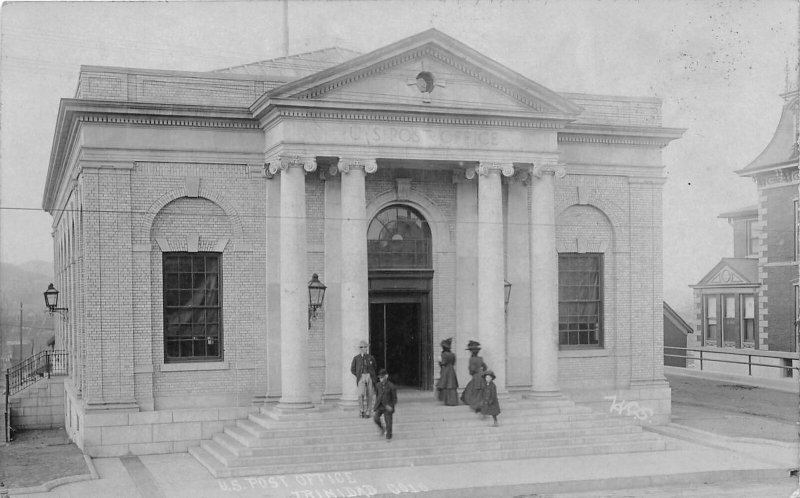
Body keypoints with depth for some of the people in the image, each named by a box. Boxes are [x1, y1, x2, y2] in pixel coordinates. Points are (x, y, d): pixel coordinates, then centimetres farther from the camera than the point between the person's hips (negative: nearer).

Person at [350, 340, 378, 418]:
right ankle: (362, 410, -2)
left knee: (369, 395, 0)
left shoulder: (371, 357, 10)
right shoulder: (356, 358, 8)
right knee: (361, 394, -19)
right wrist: (358, 376, 3)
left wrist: (373, 375, 8)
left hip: (370, 377, 2)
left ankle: (367, 412, 10)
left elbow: (375, 367, 20)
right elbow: (352, 369, 12)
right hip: (361, 378, -2)